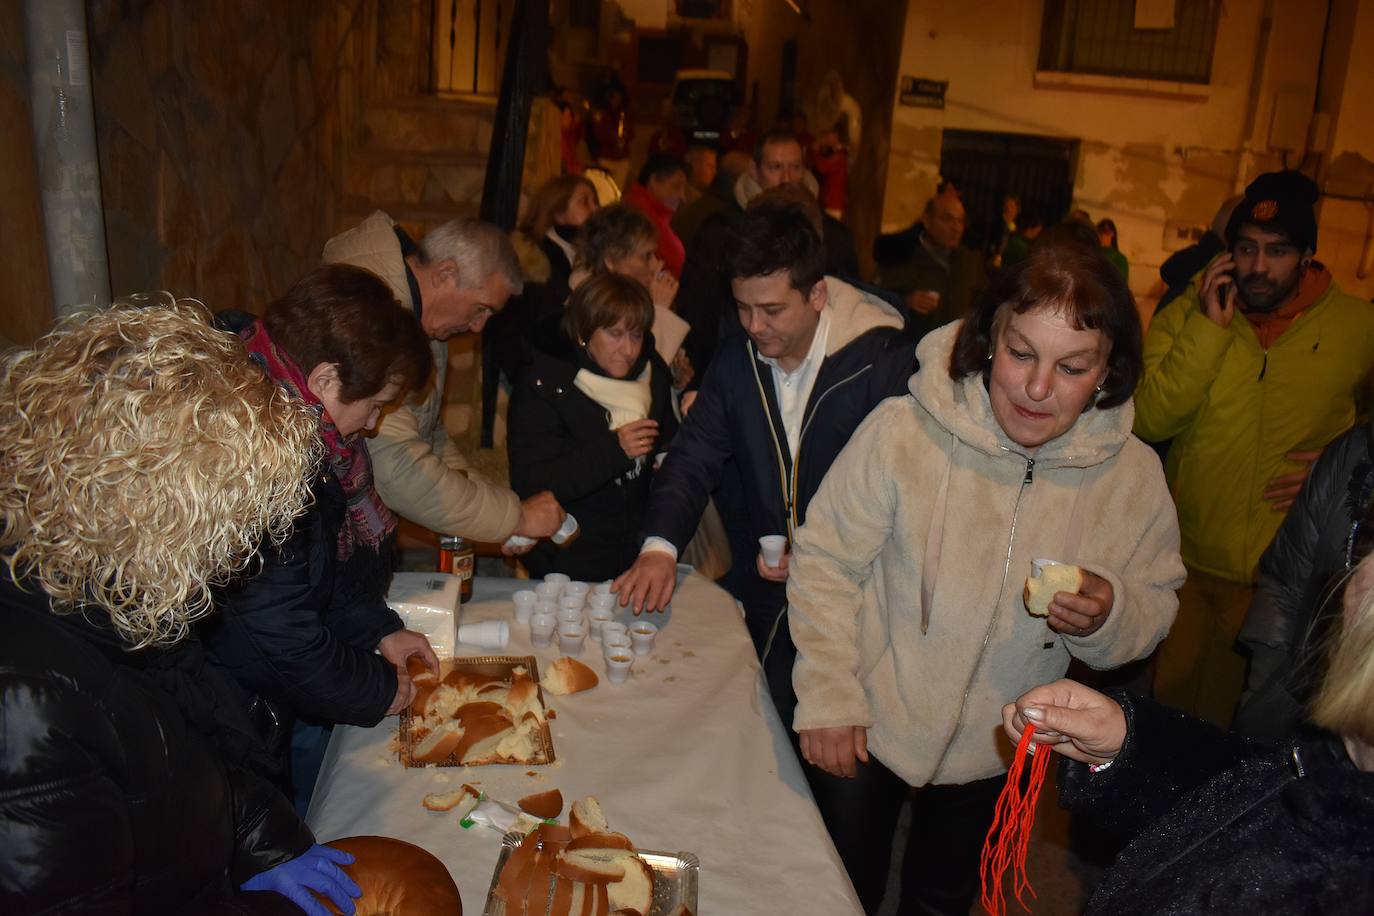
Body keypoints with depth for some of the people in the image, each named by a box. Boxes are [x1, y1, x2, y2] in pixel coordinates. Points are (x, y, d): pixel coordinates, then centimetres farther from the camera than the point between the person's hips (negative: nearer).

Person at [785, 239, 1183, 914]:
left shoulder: (1133, 476, -15)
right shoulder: (902, 429, -24)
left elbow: (1152, 612, -3)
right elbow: (825, 559, -14)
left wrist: (1107, 617, -26)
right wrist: (828, 697, -17)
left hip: (994, 757, 3)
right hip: (864, 730, -2)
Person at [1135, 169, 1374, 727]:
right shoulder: (1189, 314, -3)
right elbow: (1149, 421, -16)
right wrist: (1209, 328, -21)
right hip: (1184, 558, 1)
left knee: (1231, 715, 14)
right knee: (1167, 697, 16)